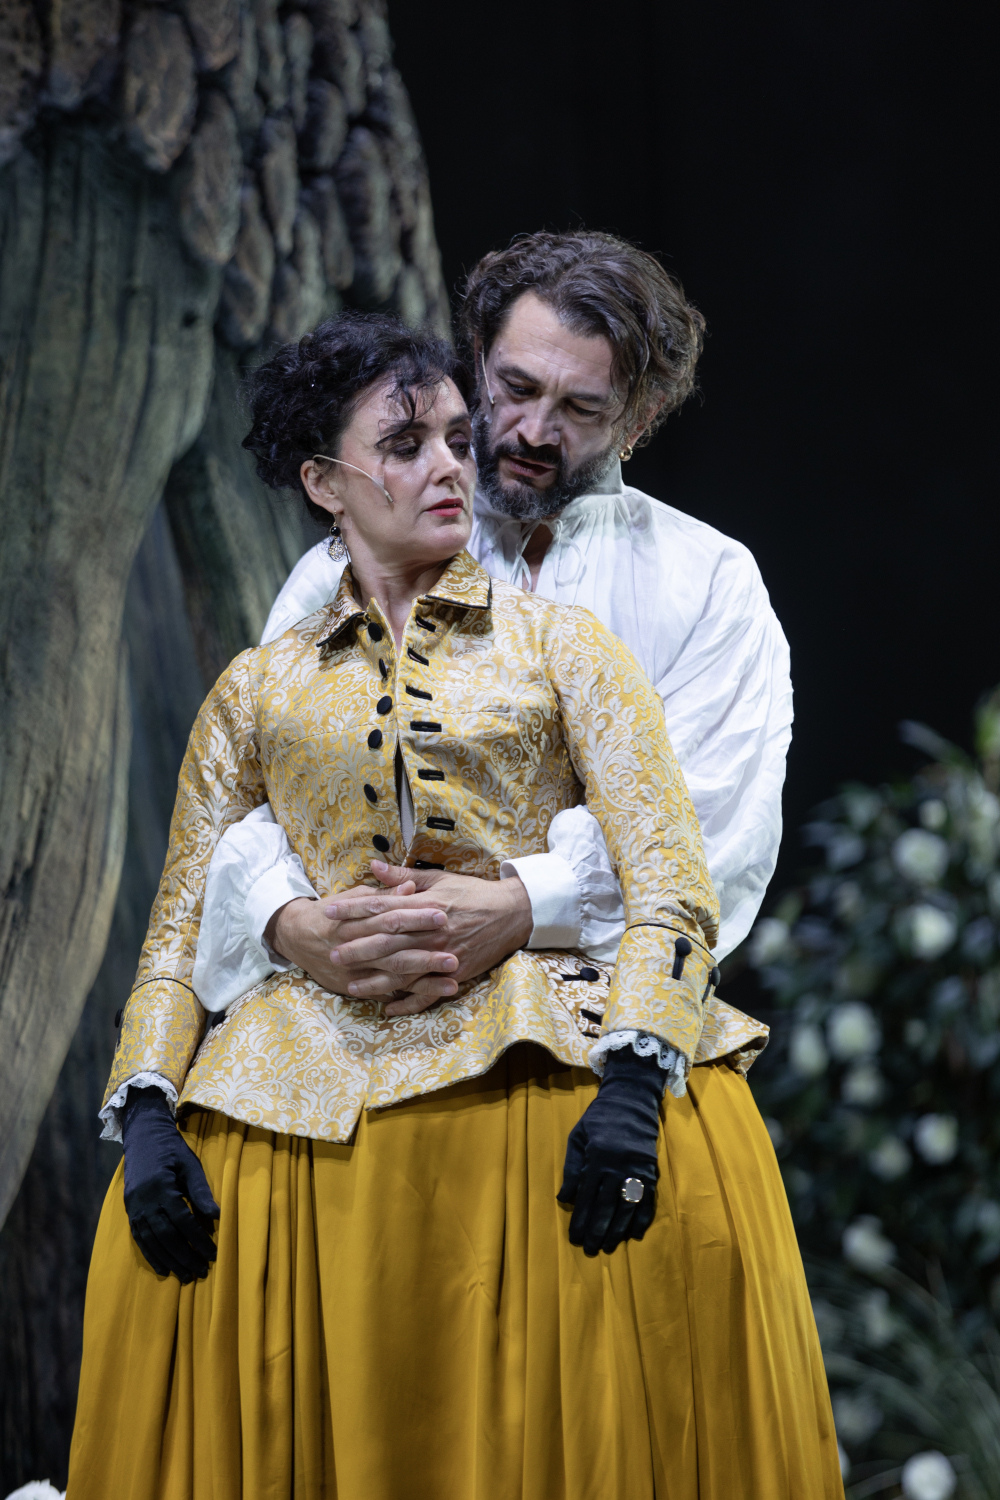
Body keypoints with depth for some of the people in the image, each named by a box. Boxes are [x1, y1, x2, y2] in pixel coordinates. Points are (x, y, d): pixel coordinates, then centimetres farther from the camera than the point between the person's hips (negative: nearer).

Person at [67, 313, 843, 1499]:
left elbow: (668, 878, 1)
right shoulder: (259, 689, 19)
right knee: (179, 1215, -27)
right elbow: (182, 925, 14)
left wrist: (634, 1078, -17)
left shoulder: (553, 641, 14)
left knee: (691, 1167, -32)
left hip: (533, 1024, -1)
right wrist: (147, 1113, -6)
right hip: (323, 1043, 2)